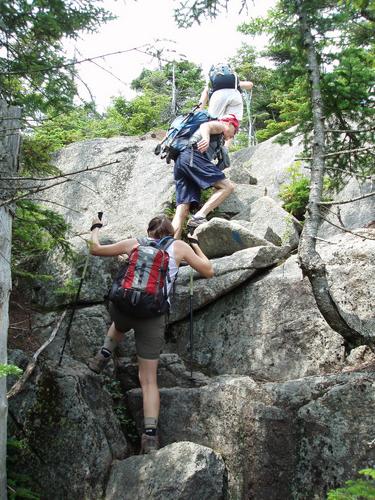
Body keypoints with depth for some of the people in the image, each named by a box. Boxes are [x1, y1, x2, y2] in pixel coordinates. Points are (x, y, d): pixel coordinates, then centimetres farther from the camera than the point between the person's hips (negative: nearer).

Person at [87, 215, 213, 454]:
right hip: (154, 315, -2)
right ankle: (150, 435, 1)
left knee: (121, 324, 43)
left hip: (123, 304, 2)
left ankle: (104, 355, 24)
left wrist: (96, 228, 43)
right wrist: (196, 246, 30)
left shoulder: (135, 243, 16)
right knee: (149, 379, 9)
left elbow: (96, 249, 25)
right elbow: (208, 272, 17)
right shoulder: (179, 246, 12)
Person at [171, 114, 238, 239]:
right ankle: (199, 217, -26)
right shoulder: (219, 125, 15)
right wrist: (206, 138, -29)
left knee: (182, 211, -4)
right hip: (193, 156, -8)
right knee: (227, 186, -11)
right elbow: (205, 126, -7)